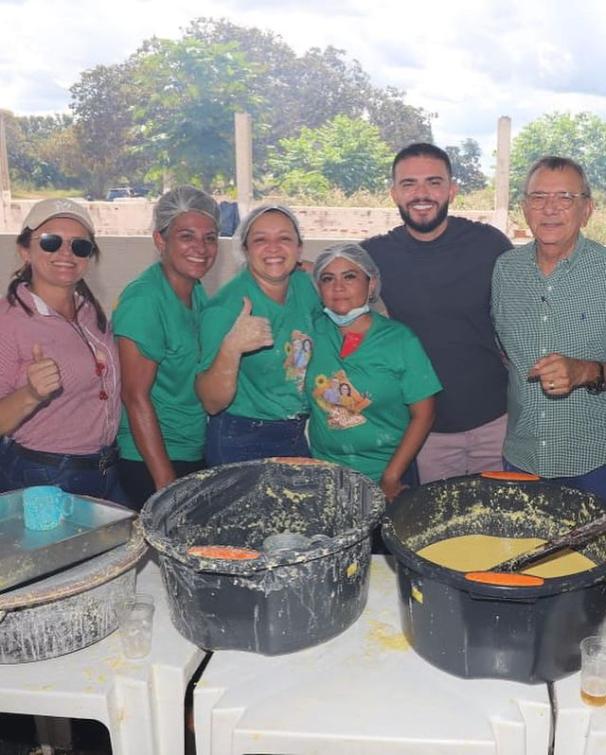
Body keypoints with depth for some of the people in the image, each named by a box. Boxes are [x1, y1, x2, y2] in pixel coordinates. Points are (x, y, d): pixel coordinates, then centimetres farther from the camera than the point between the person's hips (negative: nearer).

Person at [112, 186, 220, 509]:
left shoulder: (197, 292, 6)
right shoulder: (143, 300, -18)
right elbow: (136, 397, -20)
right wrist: (166, 483, -20)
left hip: (198, 454, 8)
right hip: (151, 462, -8)